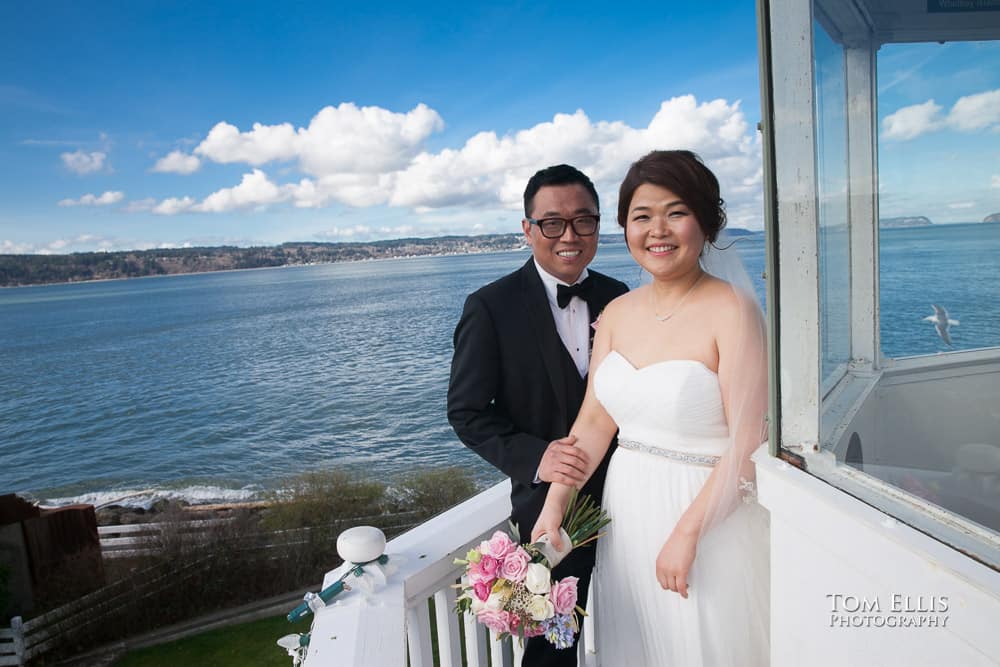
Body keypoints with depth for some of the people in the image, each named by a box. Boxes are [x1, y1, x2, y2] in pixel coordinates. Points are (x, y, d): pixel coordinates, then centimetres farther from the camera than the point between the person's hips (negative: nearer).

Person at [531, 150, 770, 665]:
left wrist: (686, 532, -18)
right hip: (626, 510, 5)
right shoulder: (617, 313, 2)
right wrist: (553, 507, -2)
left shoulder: (731, 311, -15)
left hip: (706, 511, -5)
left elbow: (748, 445, -18)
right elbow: (594, 420, 3)